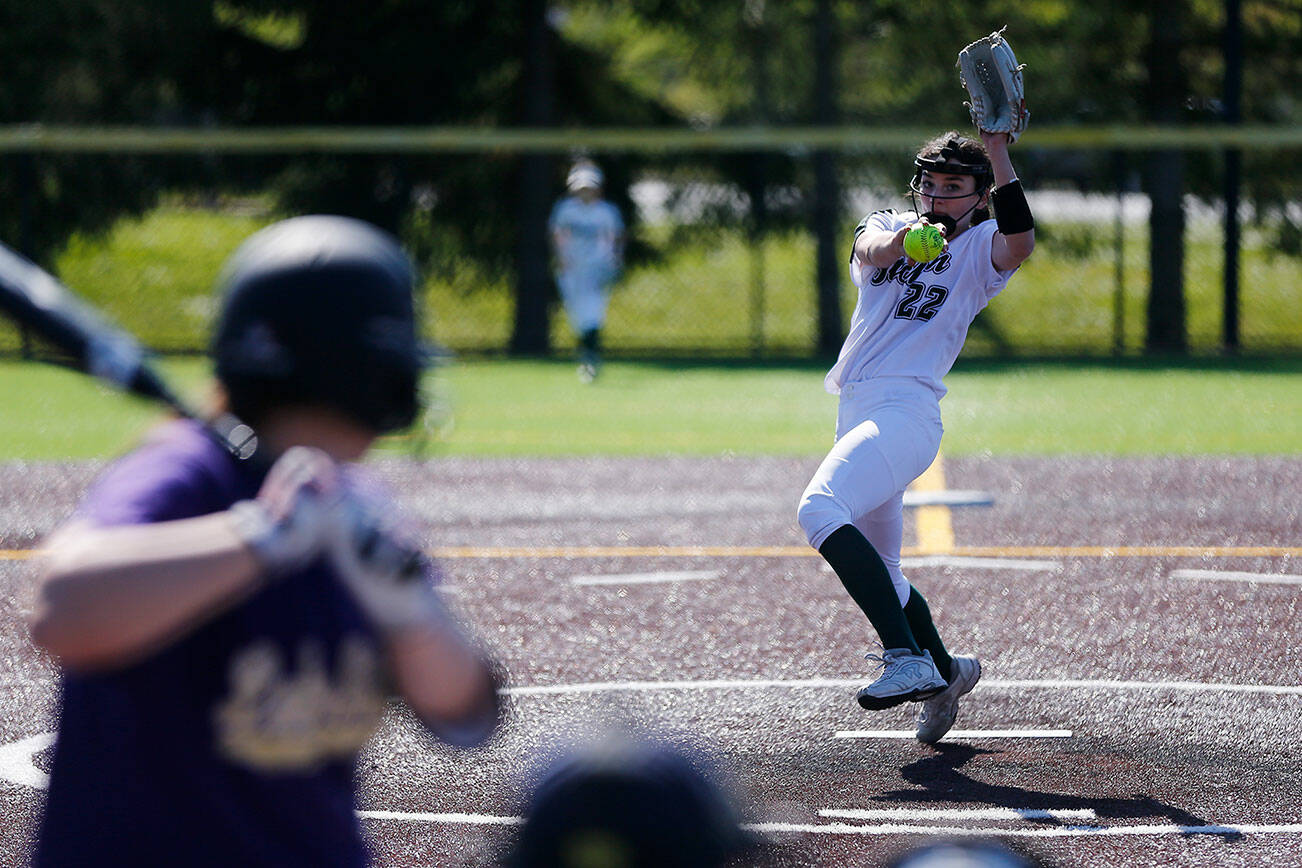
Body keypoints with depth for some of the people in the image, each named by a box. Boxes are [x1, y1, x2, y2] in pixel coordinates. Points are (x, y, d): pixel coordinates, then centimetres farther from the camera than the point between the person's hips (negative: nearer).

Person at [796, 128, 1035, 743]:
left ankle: (908, 659, -36)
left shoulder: (979, 248, 4)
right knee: (876, 574, 14)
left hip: (907, 411, -7)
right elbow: (873, 252, -9)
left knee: (820, 510, -30)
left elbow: (1020, 241, -21)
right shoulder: (886, 226, 16)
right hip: (857, 413, 7)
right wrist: (906, 237, -33)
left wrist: (998, 150, -20)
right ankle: (945, 672, 35)